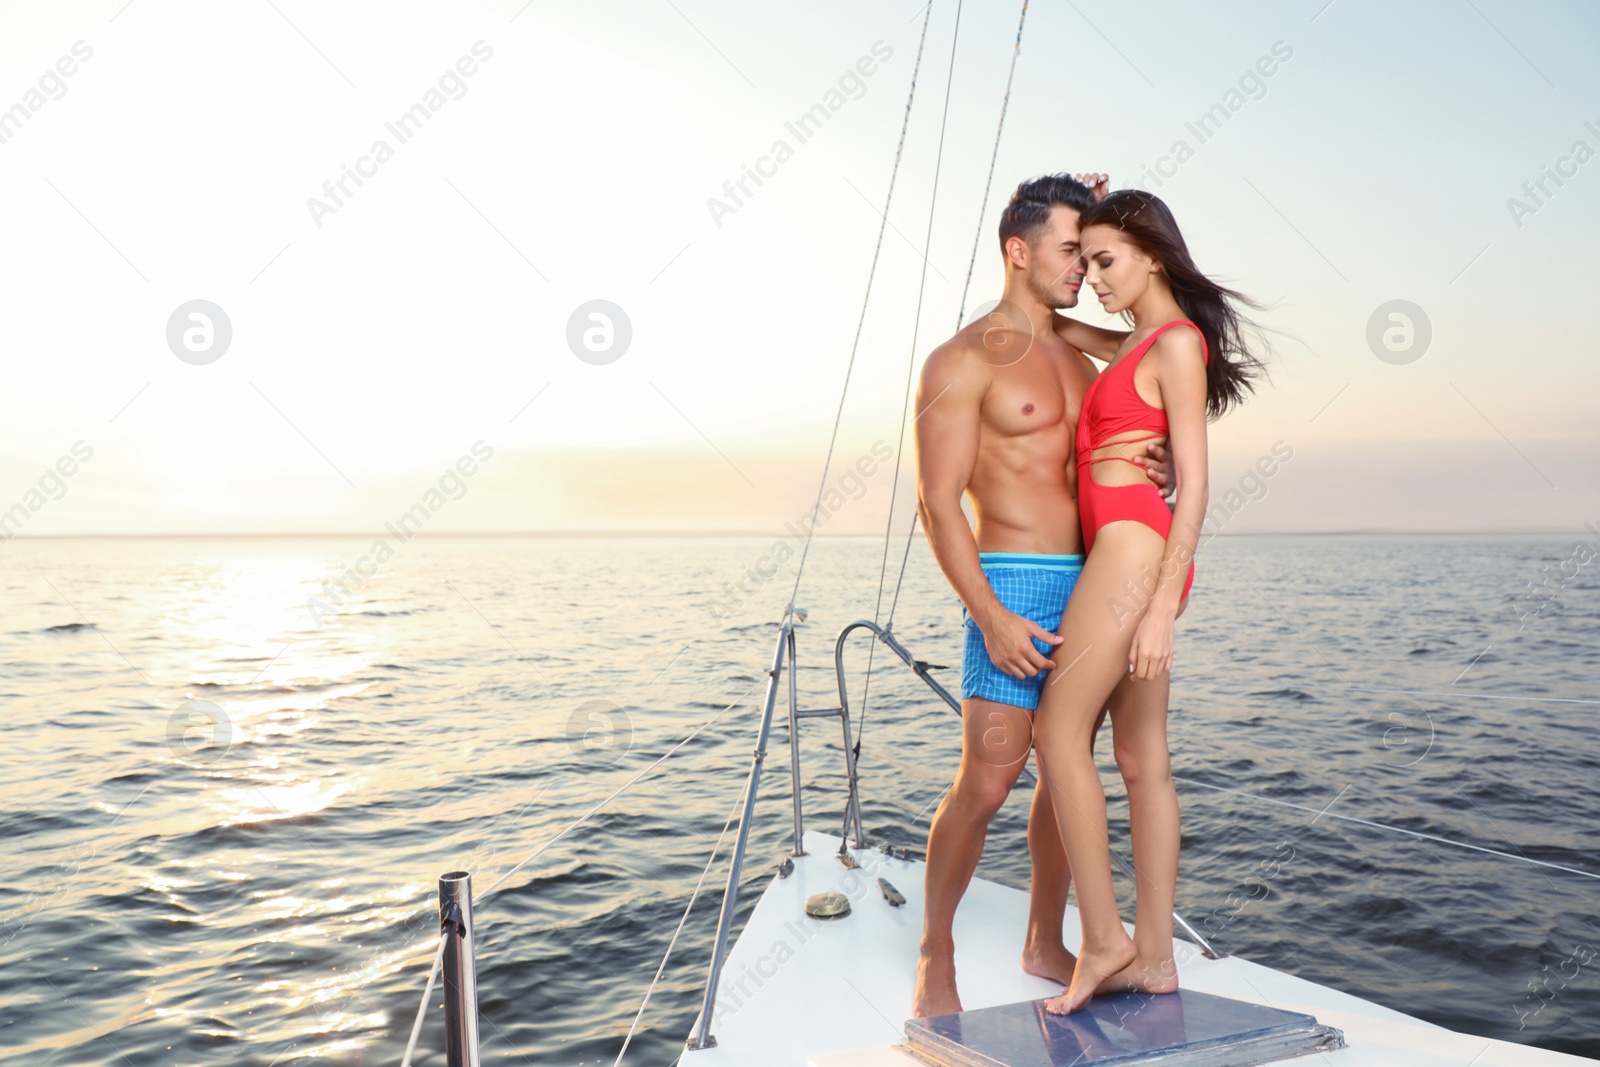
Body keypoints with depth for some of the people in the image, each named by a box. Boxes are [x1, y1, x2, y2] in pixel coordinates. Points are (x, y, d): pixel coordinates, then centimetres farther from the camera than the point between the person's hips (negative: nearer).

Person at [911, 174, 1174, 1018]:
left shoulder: (1080, 359, 18)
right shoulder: (964, 360, -5)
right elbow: (938, 504, -11)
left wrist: (1157, 471, -1)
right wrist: (990, 617, -20)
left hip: (1091, 583, 7)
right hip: (1015, 585, -7)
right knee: (988, 780, -9)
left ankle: (1045, 945, 26)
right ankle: (935, 957, 10)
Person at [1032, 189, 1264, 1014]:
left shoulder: (1176, 342, -6)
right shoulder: (1140, 343, 20)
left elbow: (1194, 481, -13)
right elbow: (1066, 331, 38)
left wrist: (1162, 604, -18)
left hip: (1134, 544, -9)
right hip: (1129, 552, 9)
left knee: (1059, 731, -7)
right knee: (1141, 759, 7)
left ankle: (1104, 939, 0)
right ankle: (1153, 955, 13)